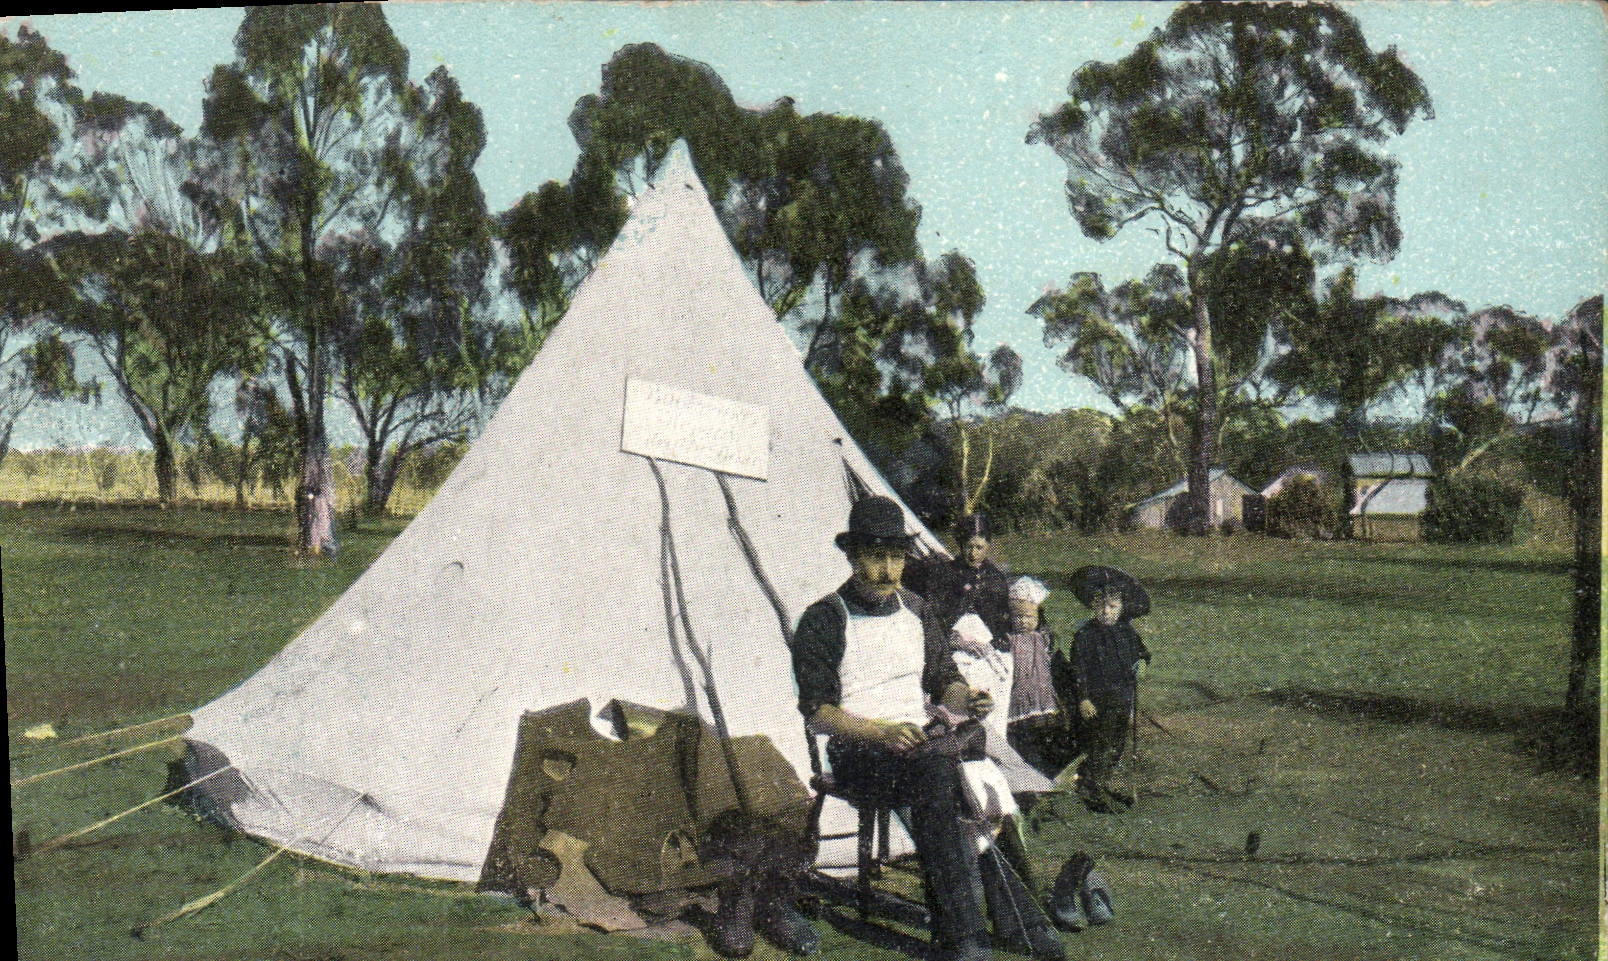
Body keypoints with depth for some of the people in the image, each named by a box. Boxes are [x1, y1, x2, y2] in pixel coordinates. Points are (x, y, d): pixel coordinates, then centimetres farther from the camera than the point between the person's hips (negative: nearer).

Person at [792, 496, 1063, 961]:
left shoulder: (914, 611, 17)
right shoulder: (823, 621, -1)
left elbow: (943, 681, 21)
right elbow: (816, 710, -7)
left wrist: (965, 700, -4)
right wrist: (882, 732, -21)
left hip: (920, 745, 5)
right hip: (858, 755, -5)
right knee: (936, 771, -34)